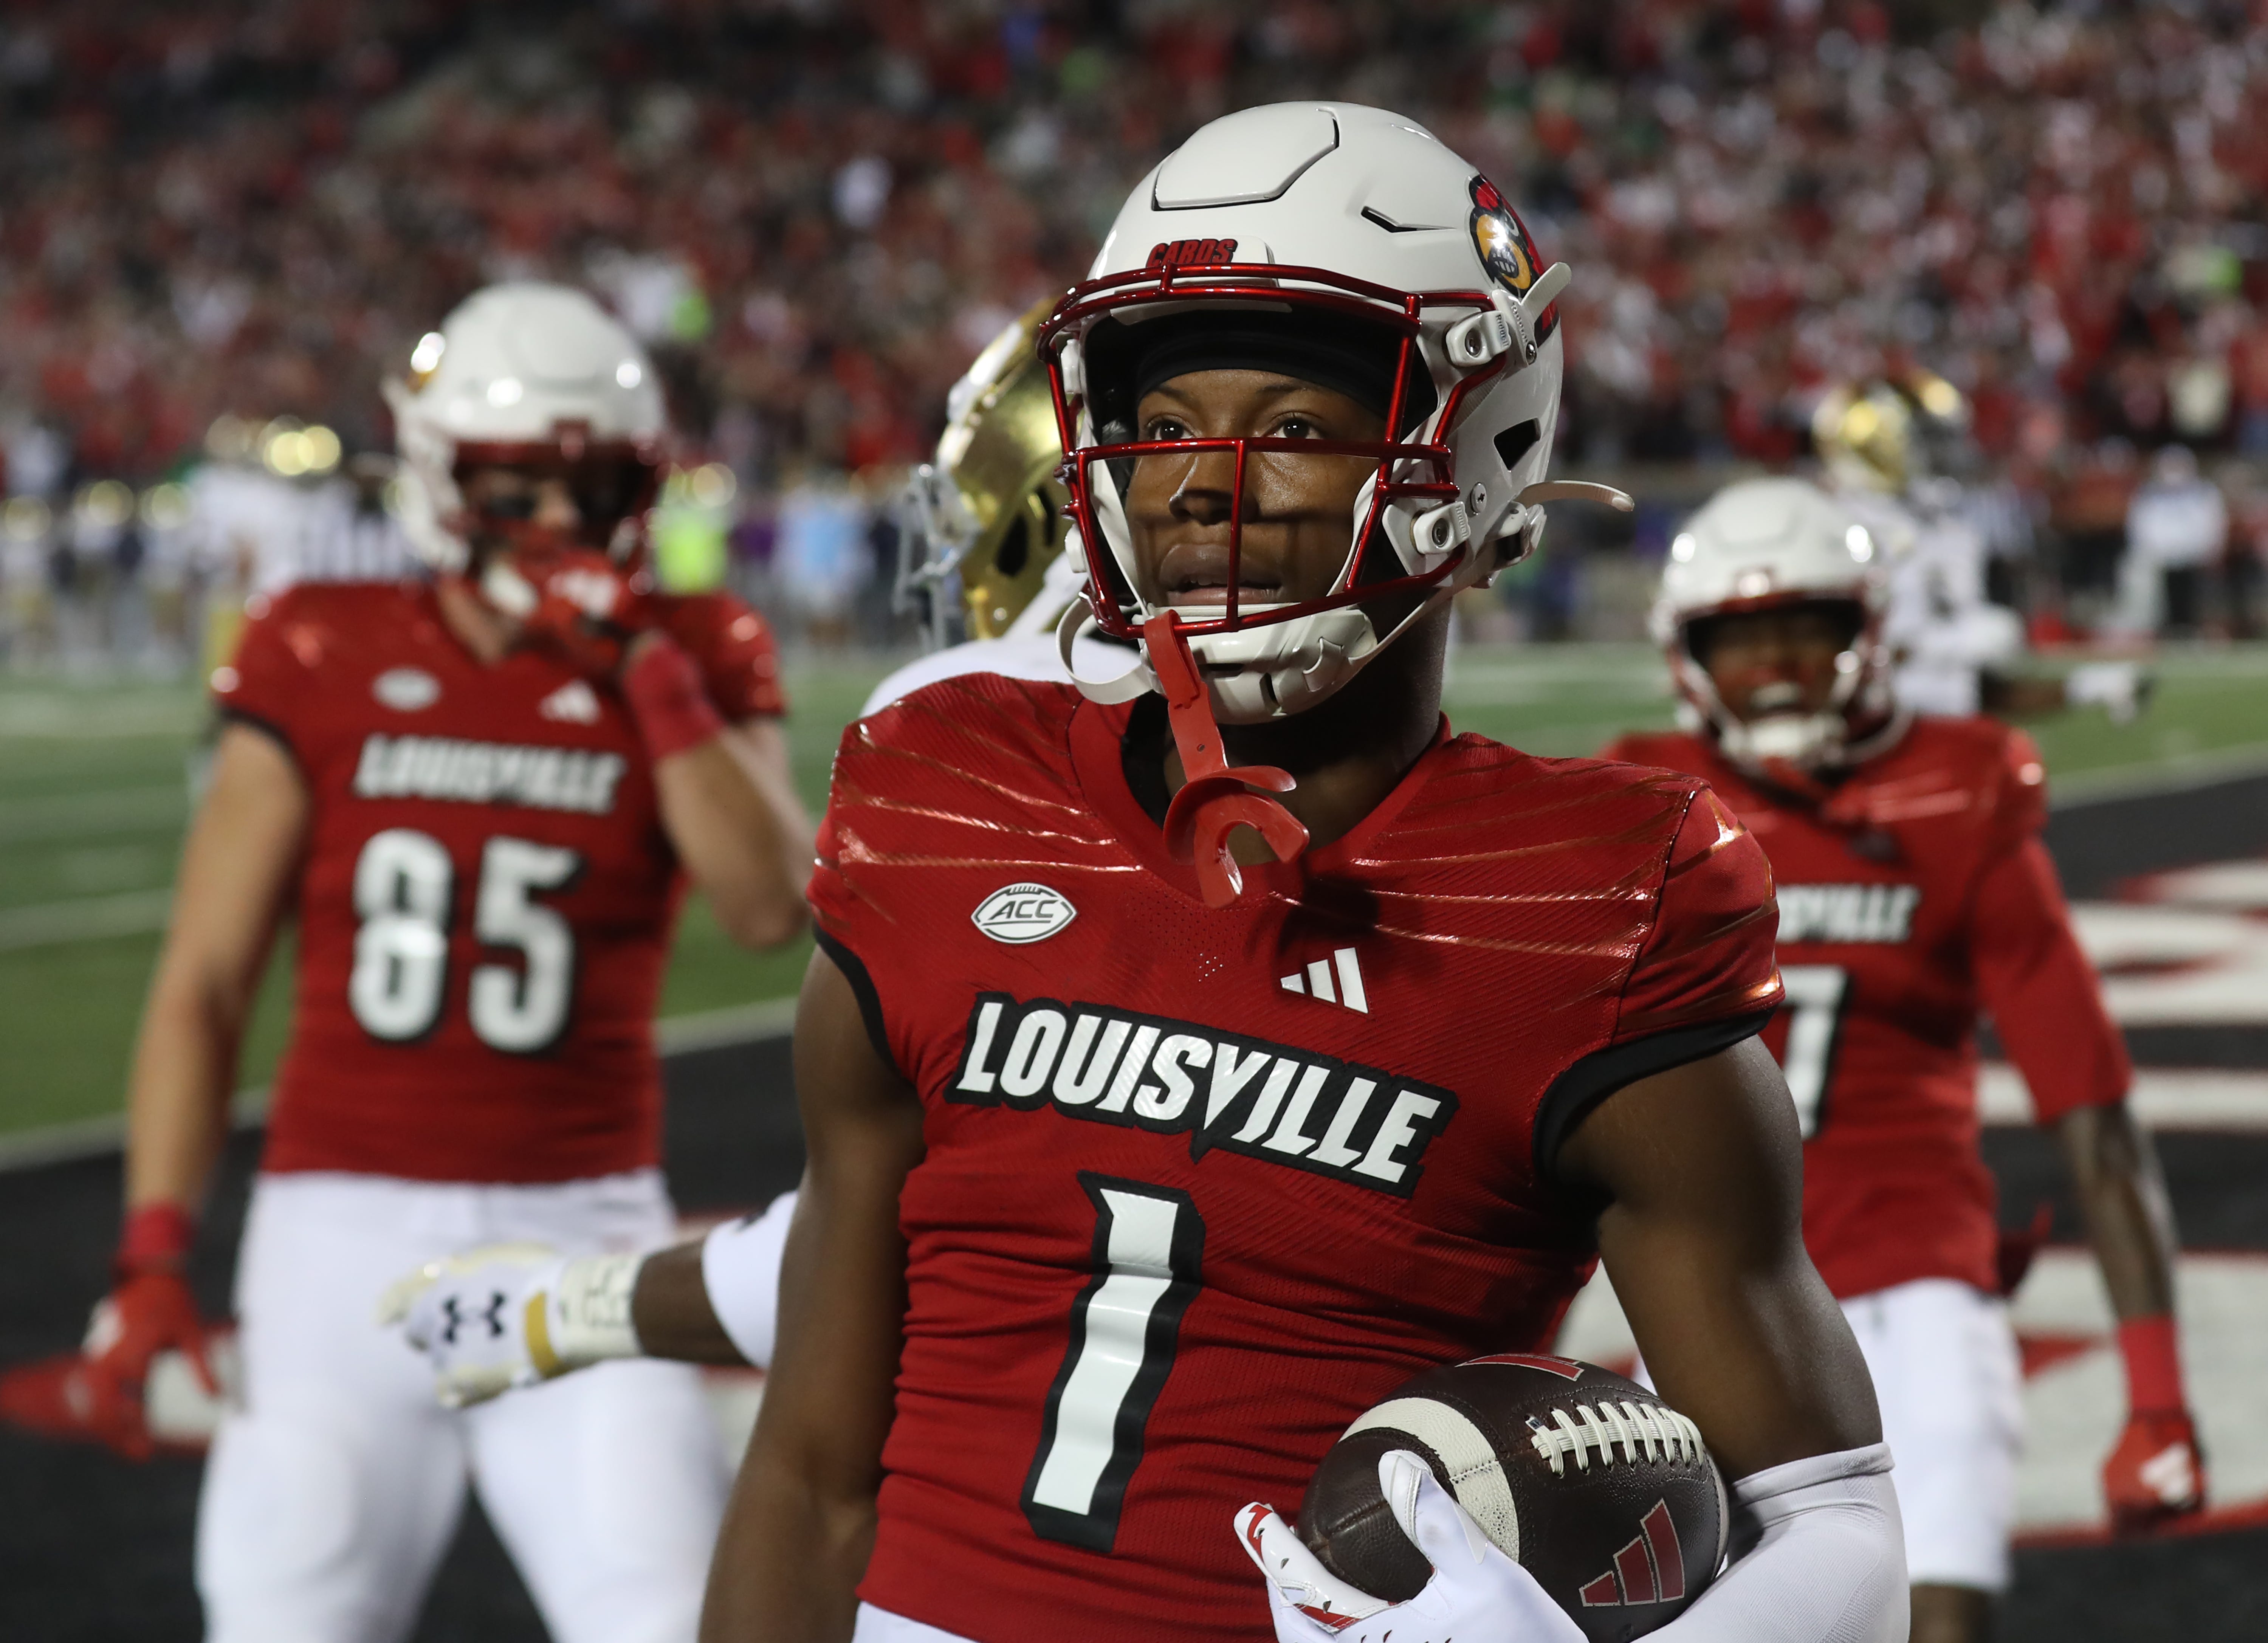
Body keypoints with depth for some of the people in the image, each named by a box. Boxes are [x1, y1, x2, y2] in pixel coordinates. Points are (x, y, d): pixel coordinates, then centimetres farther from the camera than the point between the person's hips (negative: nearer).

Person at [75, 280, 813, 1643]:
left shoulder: (688, 661, 4)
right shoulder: (323, 663, 3)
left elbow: (773, 907, -13)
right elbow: (206, 982, 5)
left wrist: (643, 666, -13)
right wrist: (154, 1257, -2)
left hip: (581, 1234, 0)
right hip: (346, 1226, 0)